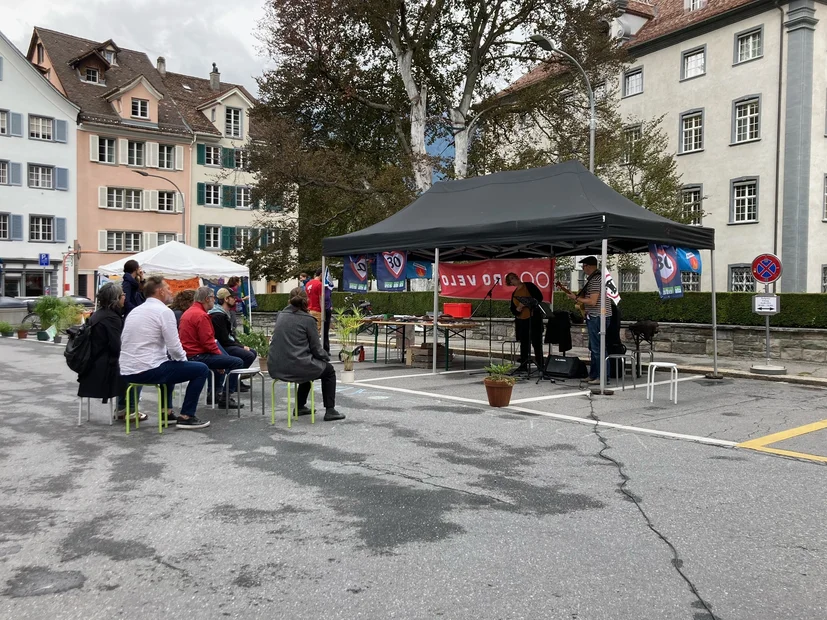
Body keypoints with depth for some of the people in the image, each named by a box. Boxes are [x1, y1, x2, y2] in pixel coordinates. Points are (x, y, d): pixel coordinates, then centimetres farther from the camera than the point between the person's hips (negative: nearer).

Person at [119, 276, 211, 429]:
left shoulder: (134, 312, 14)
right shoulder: (164, 311, -10)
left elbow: (123, 341, 19)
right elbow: (174, 347, -17)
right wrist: (182, 359, 7)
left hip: (126, 372, 9)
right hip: (148, 371, -9)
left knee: (170, 364, 37)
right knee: (201, 369, 2)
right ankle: (186, 416, 4)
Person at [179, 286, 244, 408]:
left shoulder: (188, 312, 16)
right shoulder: (201, 315, -17)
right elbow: (208, 342, -22)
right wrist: (219, 353, -6)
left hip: (189, 354, 11)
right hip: (198, 357, -11)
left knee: (224, 359, 34)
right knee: (237, 362, -16)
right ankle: (225, 398, -9)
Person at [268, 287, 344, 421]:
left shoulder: (281, 315, 10)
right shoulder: (306, 319, -9)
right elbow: (316, 347, -5)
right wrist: (327, 357, 17)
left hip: (275, 368, 7)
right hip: (295, 367, -7)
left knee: (309, 366, 35)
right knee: (329, 370, 19)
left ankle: (300, 406, 40)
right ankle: (330, 411, 16)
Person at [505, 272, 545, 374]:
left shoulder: (529, 286, 0)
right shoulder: (514, 294, 15)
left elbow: (540, 297, -6)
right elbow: (513, 309, 13)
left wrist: (532, 304, -19)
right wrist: (518, 309, -8)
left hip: (534, 317, -5)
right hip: (521, 320, 5)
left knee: (536, 342, -3)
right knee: (524, 343, 10)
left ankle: (540, 365, 1)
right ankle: (523, 365, 16)